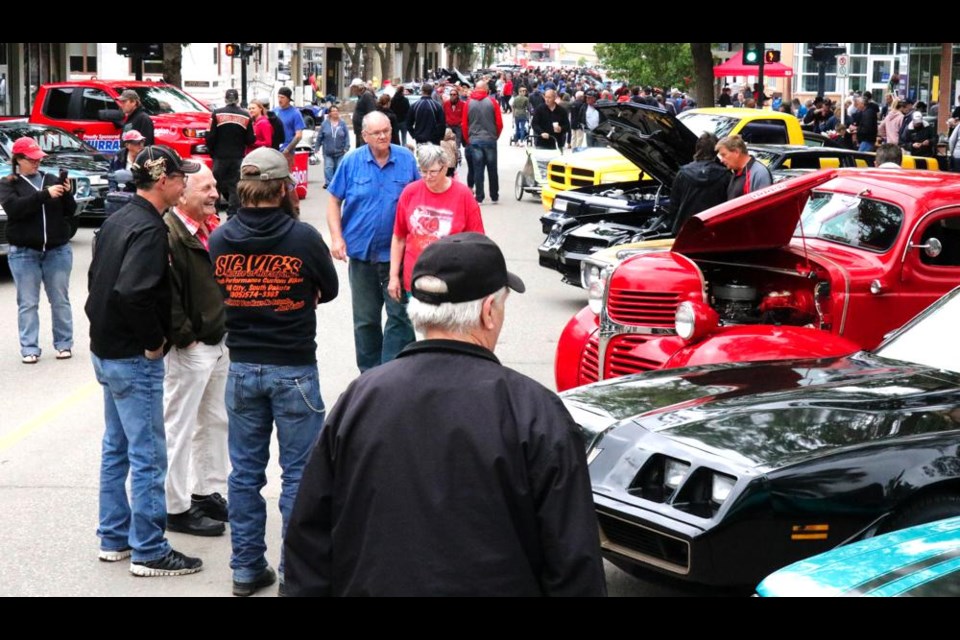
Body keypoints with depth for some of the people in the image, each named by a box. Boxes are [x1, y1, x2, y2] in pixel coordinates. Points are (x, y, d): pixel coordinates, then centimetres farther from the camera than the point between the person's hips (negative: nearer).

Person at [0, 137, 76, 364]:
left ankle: (64, 343, 15)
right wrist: (45, 194, -24)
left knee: (60, 300, 6)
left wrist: (67, 194, -14)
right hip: (24, 253, -2)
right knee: (28, 303, 1)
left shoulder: (52, 180, 8)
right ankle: (29, 348, 4)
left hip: (58, 251, 2)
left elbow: (70, 212, 7)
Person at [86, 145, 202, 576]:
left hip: (106, 350, 10)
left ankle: (114, 538, 28)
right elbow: (132, 292, -32)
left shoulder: (117, 220, 9)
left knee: (116, 448, 18)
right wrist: (154, 342, -20)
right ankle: (148, 552, 5)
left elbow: (98, 278, 17)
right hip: (134, 359, -10)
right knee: (147, 456, -2)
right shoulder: (149, 229, -20)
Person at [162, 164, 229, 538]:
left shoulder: (211, 228, 11)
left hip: (218, 342, 10)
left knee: (215, 422, 19)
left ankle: (209, 493, 32)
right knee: (179, 429, -1)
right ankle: (177, 509, 7)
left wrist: (227, 328, 13)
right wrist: (185, 337, -19)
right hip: (189, 349, -10)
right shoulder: (170, 234, -19)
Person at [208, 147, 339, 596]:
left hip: (242, 369, 4)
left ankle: (246, 568, 20)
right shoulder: (303, 237, -13)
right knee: (298, 474, 4)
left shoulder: (219, 239, -4)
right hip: (294, 369, -4)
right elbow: (329, 290, 3)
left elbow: (217, 295, 10)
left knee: (245, 472, 12)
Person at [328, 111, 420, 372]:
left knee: (400, 314, -3)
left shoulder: (406, 159, -2)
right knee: (365, 319, 12)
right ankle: (369, 373, 25)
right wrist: (337, 238, -6)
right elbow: (335, 201, 3)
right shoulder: (351, 162, -3)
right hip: (362, 250, 1)